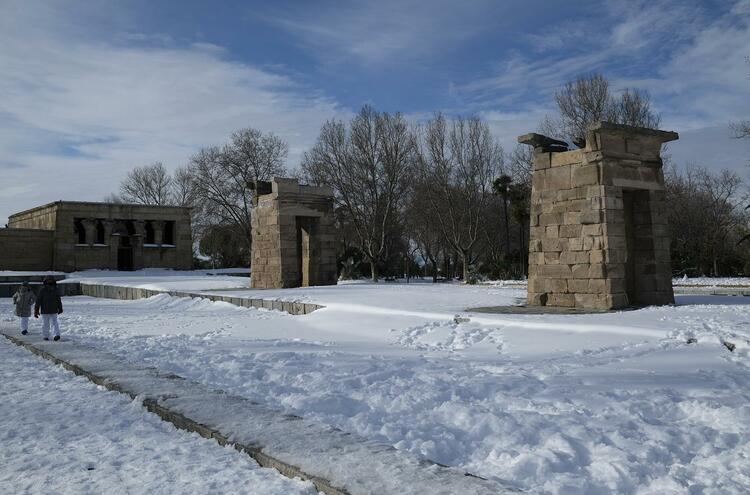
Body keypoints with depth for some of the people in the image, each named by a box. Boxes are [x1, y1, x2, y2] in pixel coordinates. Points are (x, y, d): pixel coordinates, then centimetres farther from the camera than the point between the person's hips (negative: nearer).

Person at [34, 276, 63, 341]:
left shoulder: (42, 290, -10)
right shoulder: (56, 290, -3)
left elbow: (38, 301, -8)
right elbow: (59, 301, 5)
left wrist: (36, 311, -1)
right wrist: (60, 309, 19)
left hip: (45, 311, -2)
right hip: (54, 311, 2)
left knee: (45, 324, 9)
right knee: (54, 323, 11)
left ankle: (46, 336, 11)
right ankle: (57, 334, -3)